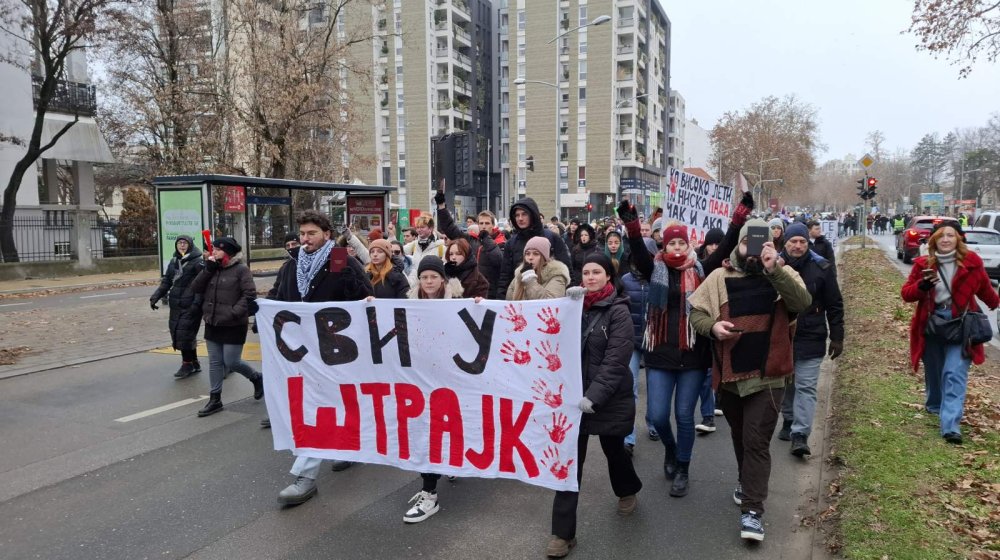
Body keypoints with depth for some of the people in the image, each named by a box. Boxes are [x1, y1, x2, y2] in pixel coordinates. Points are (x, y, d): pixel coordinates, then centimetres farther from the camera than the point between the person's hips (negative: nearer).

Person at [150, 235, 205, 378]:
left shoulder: (197, 262, -9)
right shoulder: (173, 262, 13)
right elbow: (166, 282, 15)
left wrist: (197, 303, -27)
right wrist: (155, 296, 6)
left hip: (190, 306, -7)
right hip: (176, 306, 7)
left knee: (184, 334, -7)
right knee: (177, 333, 10)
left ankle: (187, 364, 9)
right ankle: (194, 364, 21)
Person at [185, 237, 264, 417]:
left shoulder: (241, 269, -10)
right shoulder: (213, 268, 9)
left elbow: (249, 295, -16)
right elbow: (196, 288, 2)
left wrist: (234, 313, -22)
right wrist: (208, 269, -9)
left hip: (233, 326, -6)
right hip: (212, 324, 7)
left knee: (231, 362, -3)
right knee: (215, 362, 10)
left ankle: (257, 378, 24)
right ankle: (215, 399, 18)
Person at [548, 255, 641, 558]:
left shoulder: (618, 311, -9)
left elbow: (616, 360, -17)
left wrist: (594, 395, -26)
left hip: (609, 398, -3)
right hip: (573, 394, 4)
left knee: (613, 448, 18)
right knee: (570, 459, 0)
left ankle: (628, 491, 50)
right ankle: (563, 533, 6)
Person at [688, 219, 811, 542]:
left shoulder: (782, 274, -3)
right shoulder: (720, 277, 0)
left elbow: (803, 303, -20)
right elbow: (695, 311, 2)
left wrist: (773, 270, -30)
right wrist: (712, 326, -19)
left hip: (768, 375, -3)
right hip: (729, 373, 3)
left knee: (756, 441, -4)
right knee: (739, 437, 21)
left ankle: (752, 510, 4)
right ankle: (747, 482, 45)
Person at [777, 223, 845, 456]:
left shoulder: (822, 268, -4)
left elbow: (834, 306, 1)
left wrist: (837, 338, 0)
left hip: (811, 339, -2)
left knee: (806, 387, -4)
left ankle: (800, 434, -5)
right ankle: (788, 421, 33)